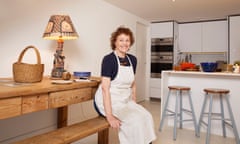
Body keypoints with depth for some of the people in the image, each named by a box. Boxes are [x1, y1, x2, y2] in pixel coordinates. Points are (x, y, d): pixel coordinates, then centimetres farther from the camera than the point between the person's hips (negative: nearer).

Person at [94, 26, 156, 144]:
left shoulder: (132, 59, 5)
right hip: (108, 101, -6)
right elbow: (105, 88, -21)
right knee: (135, 120, -22)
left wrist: (134, 103, 7)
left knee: (146, 116, -14)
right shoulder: (108, 59, -15)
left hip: (125, 101, 6)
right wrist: (110, 116, -26)